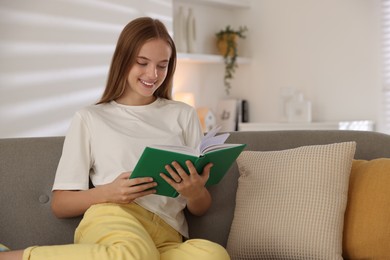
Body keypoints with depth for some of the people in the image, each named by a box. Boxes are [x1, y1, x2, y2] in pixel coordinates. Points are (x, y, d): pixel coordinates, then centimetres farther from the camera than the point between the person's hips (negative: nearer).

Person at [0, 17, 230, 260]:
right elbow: (60, 204, 11)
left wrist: (194, 193, -5)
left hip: (167, 237, 3)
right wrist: (107, 192, -9)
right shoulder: (90, 118, 15)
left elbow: (201, 208, 20)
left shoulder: (184, 115, 21)